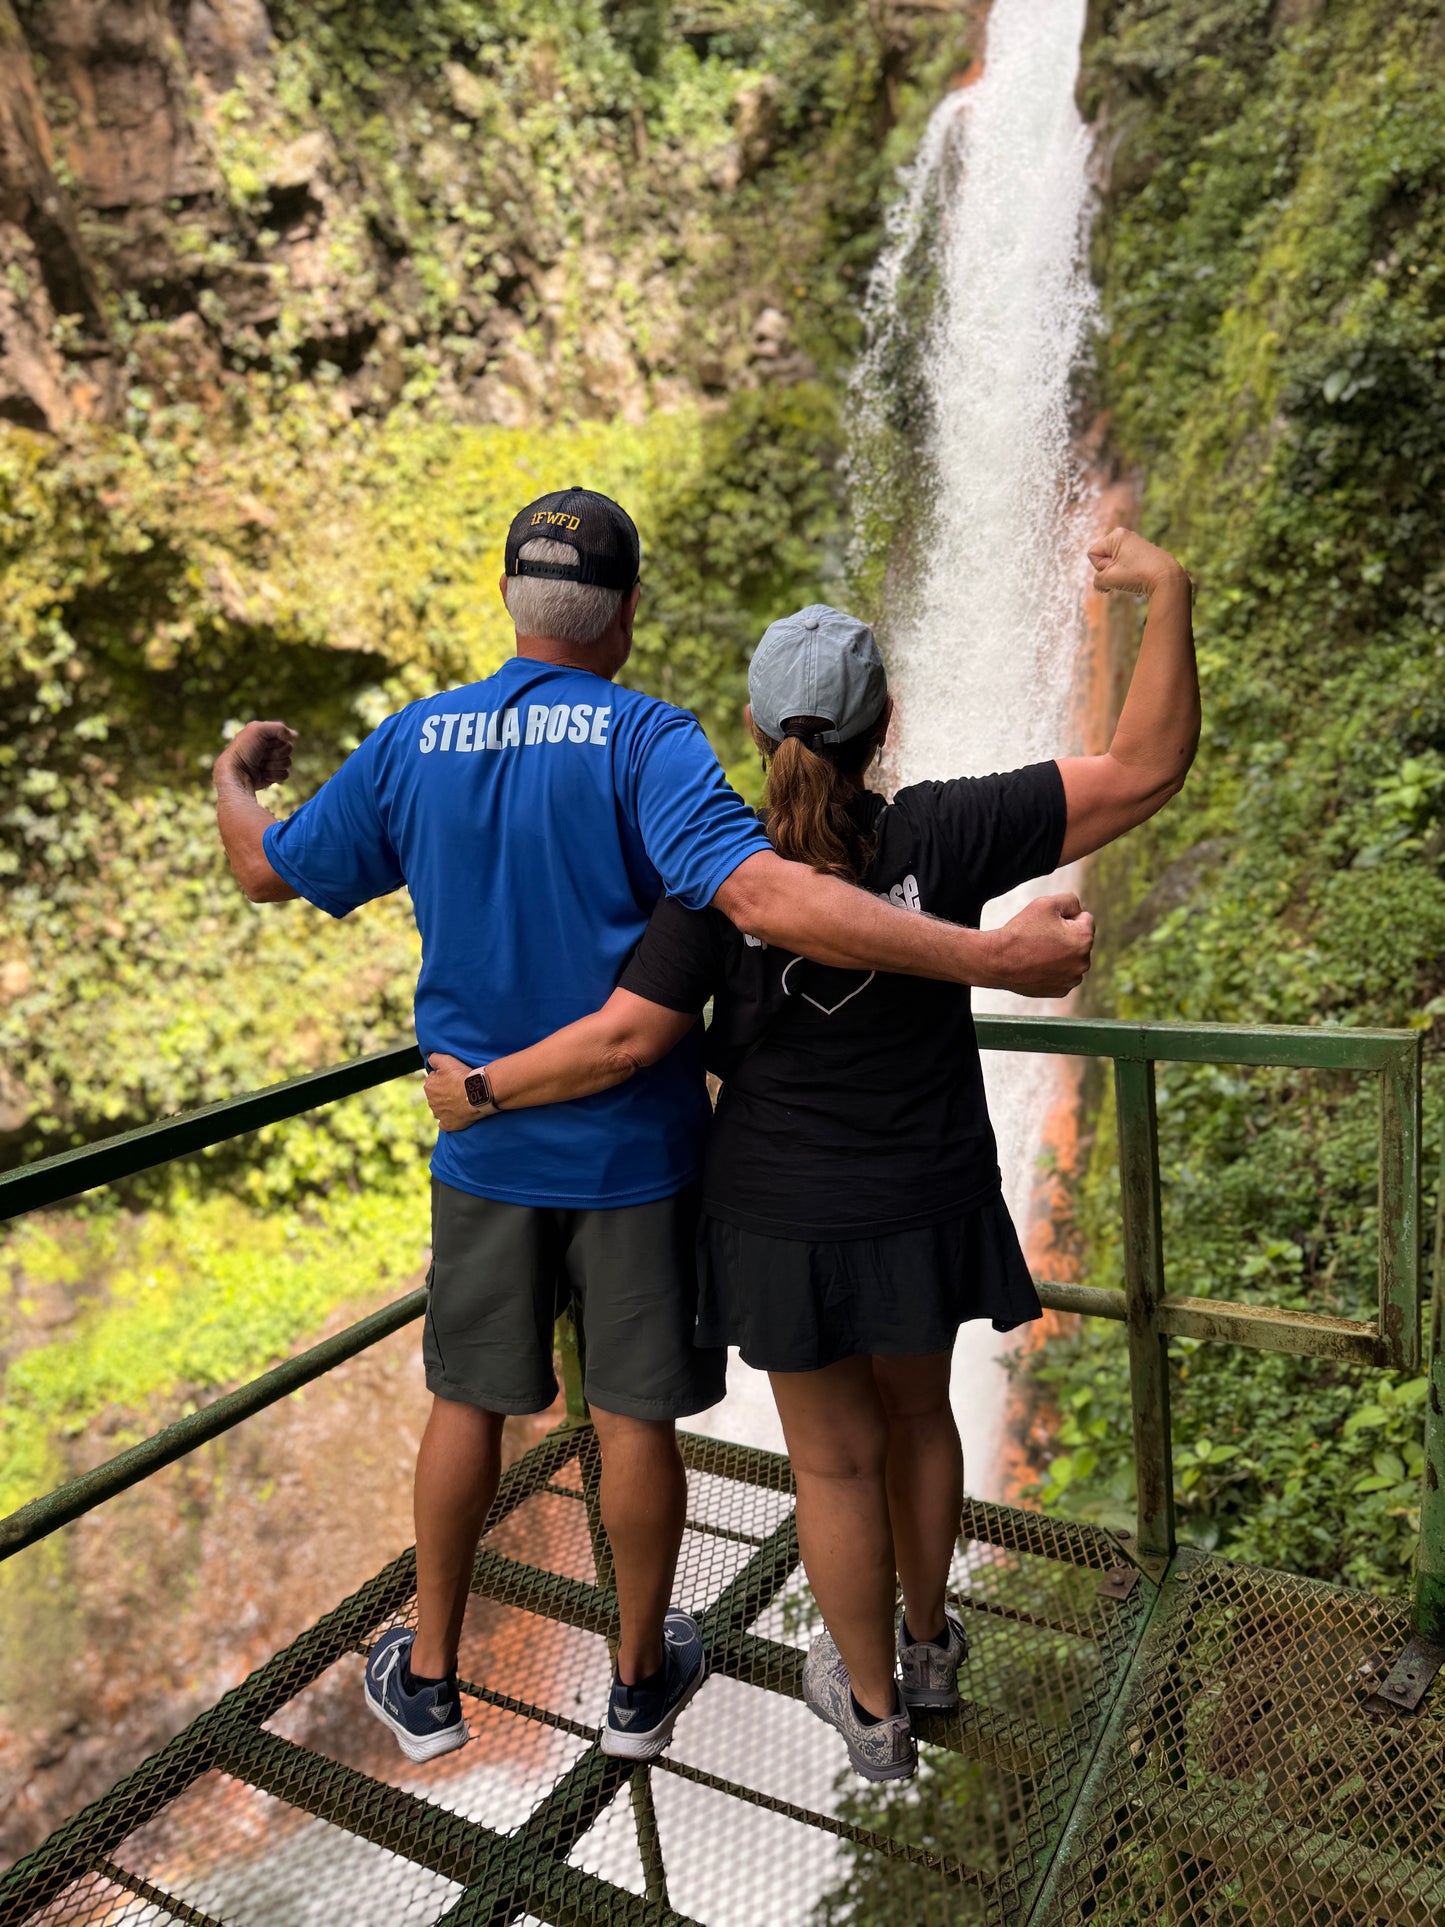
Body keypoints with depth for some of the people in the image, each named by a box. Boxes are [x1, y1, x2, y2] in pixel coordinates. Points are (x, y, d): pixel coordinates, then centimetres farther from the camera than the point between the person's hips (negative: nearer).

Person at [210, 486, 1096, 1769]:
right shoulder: (645, 742, -16)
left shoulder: (412, 744, -3)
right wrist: (988, 956, -31)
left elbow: (269, 871, 10)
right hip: (635, 1146, -3)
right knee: (634, 1416, 13)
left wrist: (234, 782, 32)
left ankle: (427, 1678, 35)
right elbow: (765, 898, -32)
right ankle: (640, 1681, 34)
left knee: (469, 1400, 19)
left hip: (487, 1145, 3)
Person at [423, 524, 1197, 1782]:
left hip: (788, 1217, -1)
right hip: (927, 1204, 2)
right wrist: (1169, 593, -10)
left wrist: (483, 1091, -5)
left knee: (836, 1457, 17)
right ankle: (929, 1642, 47)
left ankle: (873, 1707, 37)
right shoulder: (945, 836, -16)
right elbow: (1148, 769, -15)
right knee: (917, 1407, 27)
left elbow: (628, 1039, -18)